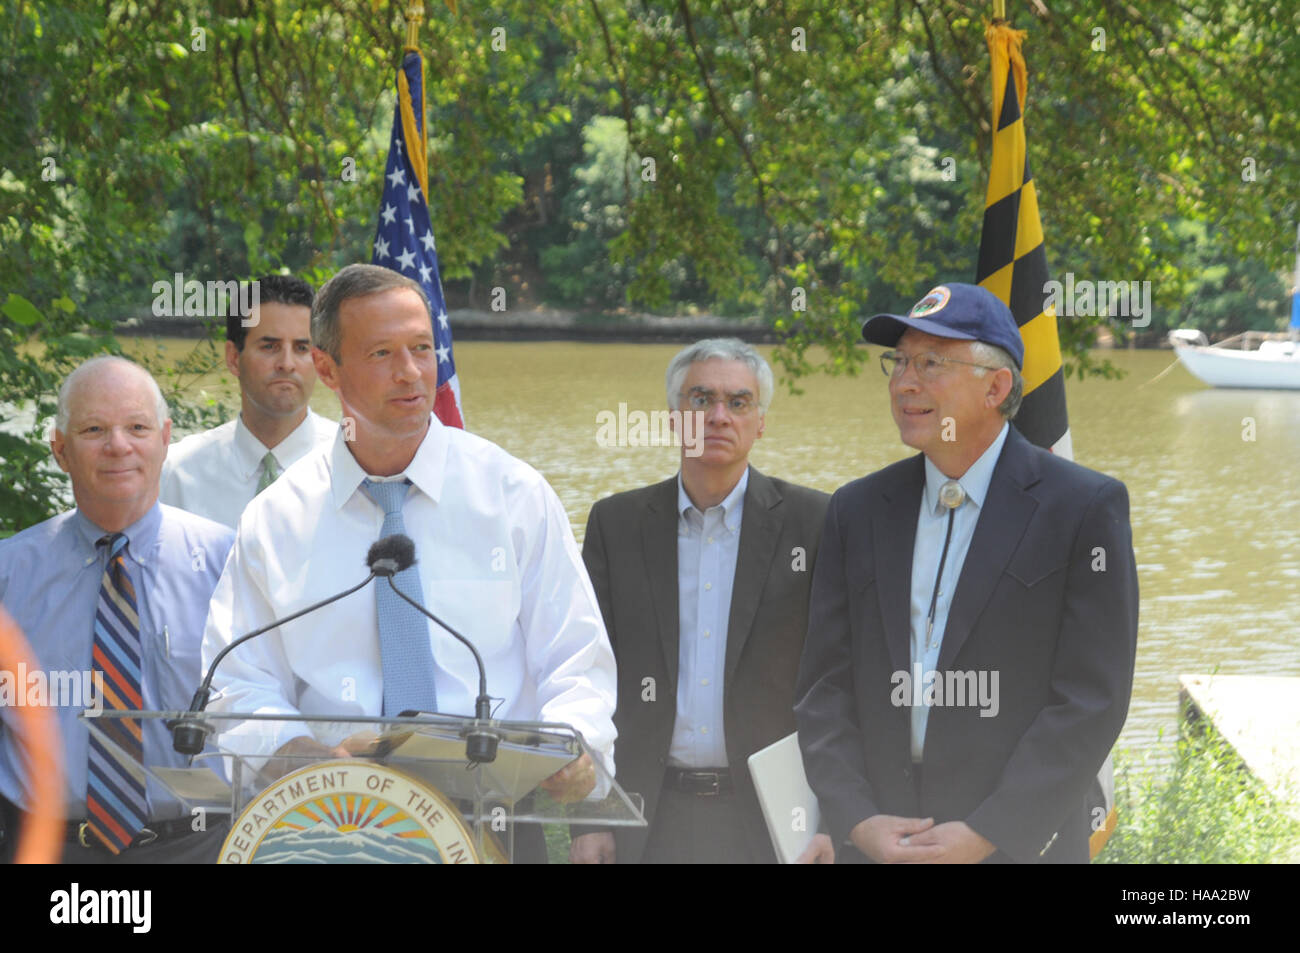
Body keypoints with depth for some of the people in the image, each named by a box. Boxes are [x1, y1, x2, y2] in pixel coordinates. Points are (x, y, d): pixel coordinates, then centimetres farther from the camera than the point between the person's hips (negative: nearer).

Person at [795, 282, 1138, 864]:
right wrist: (857, 821, -8)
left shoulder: (1086, 507, -4)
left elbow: (1091, 700, -9)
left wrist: (986, 834, -15)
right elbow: (824, 689, 6)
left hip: (1019, 845, -3)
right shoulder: (857, 511, 9)